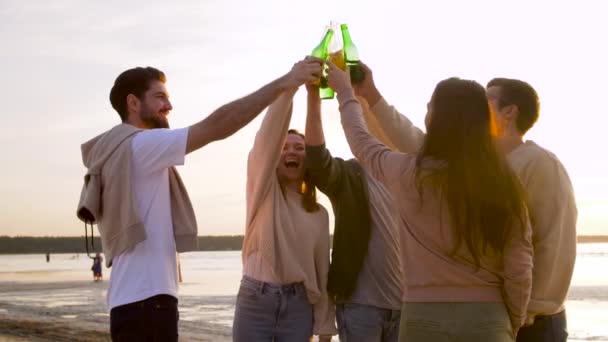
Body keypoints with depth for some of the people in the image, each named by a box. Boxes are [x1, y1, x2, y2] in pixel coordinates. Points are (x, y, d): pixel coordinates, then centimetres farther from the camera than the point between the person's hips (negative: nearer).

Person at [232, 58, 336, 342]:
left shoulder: (319, 214, 10)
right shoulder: (263, 188, 2)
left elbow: (322, 272, 8)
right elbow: (269, 134, -14)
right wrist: (291, 83, -26)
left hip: (298, 306, 3)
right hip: (254, 300, -3)